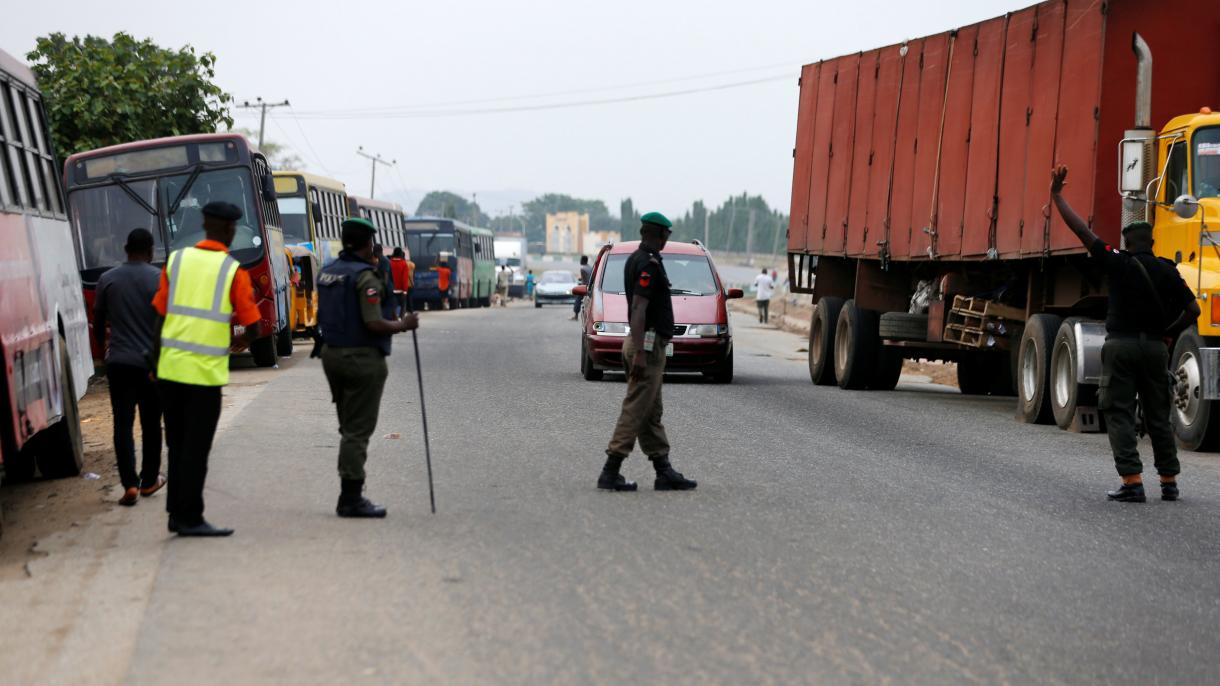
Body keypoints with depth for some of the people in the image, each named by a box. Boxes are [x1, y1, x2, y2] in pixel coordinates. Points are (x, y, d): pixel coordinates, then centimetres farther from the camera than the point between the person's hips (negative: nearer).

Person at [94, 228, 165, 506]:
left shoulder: (108, 279, 2)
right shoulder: (160, 279, -5)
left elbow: (98, 321, 11)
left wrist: (103, 348, 28)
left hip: (119, 361, 1)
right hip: (152, 363, -1)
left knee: (123, 423, 1)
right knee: (151, 424, 13)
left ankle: (130, 483, -11)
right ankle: (149, 480, 21)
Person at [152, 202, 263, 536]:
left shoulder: (177, 260, 5)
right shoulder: (234, 271, -6)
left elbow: (160, 317, 6)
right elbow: (254, 329, -6)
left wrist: (155, 362, 15)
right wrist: (235, 345, 15)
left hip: (170, 368, 4)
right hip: (205, 371, -4)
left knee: (178, 445, 14)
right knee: (196, 449, 2)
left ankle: (177, 513, 19)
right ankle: (189, 518, 4)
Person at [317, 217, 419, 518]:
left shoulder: (327, 273, 9)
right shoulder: (366, 276, -17)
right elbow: (374, 323, -22)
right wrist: (403, 325, -7)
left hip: (331, 354, 8)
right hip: (362, 358, -8)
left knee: (349, 428, 16)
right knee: (358, 430, -3)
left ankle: (350, 495, 19)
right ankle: (351, 499, -2)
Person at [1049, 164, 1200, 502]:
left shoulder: (1119, 263, -5)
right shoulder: (1167, 271, 4)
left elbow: (1081, 230, -6)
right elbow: (1193, 310, 3)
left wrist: (1056, 195, -1)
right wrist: (1169, 333, 16)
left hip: (1121, 344, -4)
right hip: (1155, 347, 4)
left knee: (1119, 414, -1)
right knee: (1158, 416, 13)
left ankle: (1132, 481, -12)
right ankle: (1169, 482, 15)